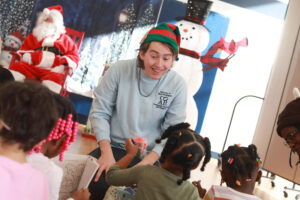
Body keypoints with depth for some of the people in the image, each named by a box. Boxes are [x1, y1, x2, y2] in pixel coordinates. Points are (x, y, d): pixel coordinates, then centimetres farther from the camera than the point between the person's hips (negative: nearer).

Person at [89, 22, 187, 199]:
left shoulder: (178, 85, -5)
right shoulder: (119, 71, -6)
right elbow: (100, 113, -2)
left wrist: (146, 163, -16)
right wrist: (106, 153, -13)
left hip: (151, 155, 0)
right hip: (114, 147, 0)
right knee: (93, 183, -27)